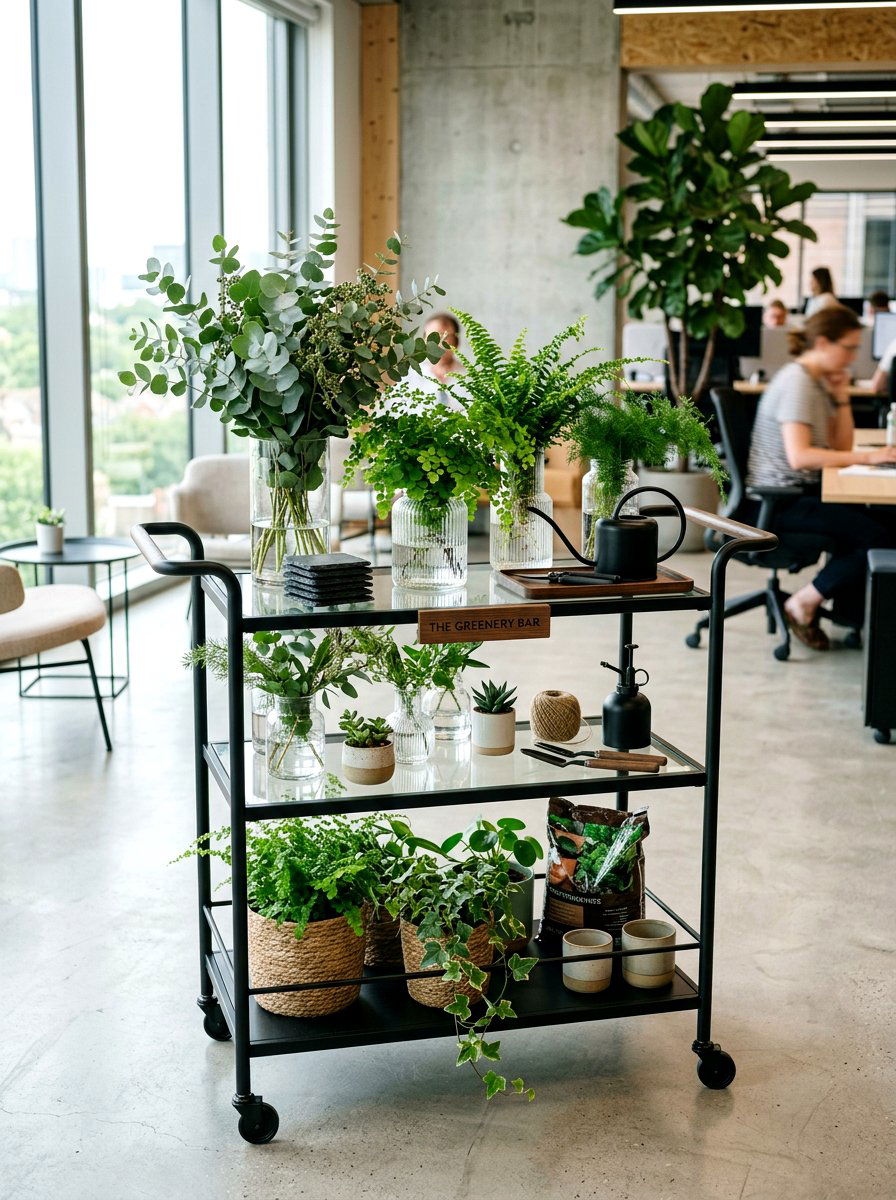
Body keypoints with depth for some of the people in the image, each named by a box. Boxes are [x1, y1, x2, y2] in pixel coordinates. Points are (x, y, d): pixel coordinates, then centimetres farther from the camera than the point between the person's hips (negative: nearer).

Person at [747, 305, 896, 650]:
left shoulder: (820, 382, 14)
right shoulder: (797, 382, -16)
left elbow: (841, 446, 14)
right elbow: (799, 456, -27)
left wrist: (842, 397, 3)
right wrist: (868, 457, -26)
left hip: (805, 492, 10)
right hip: (781, 501, -10)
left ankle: (853, 611, 10)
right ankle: (803, 603, -6)